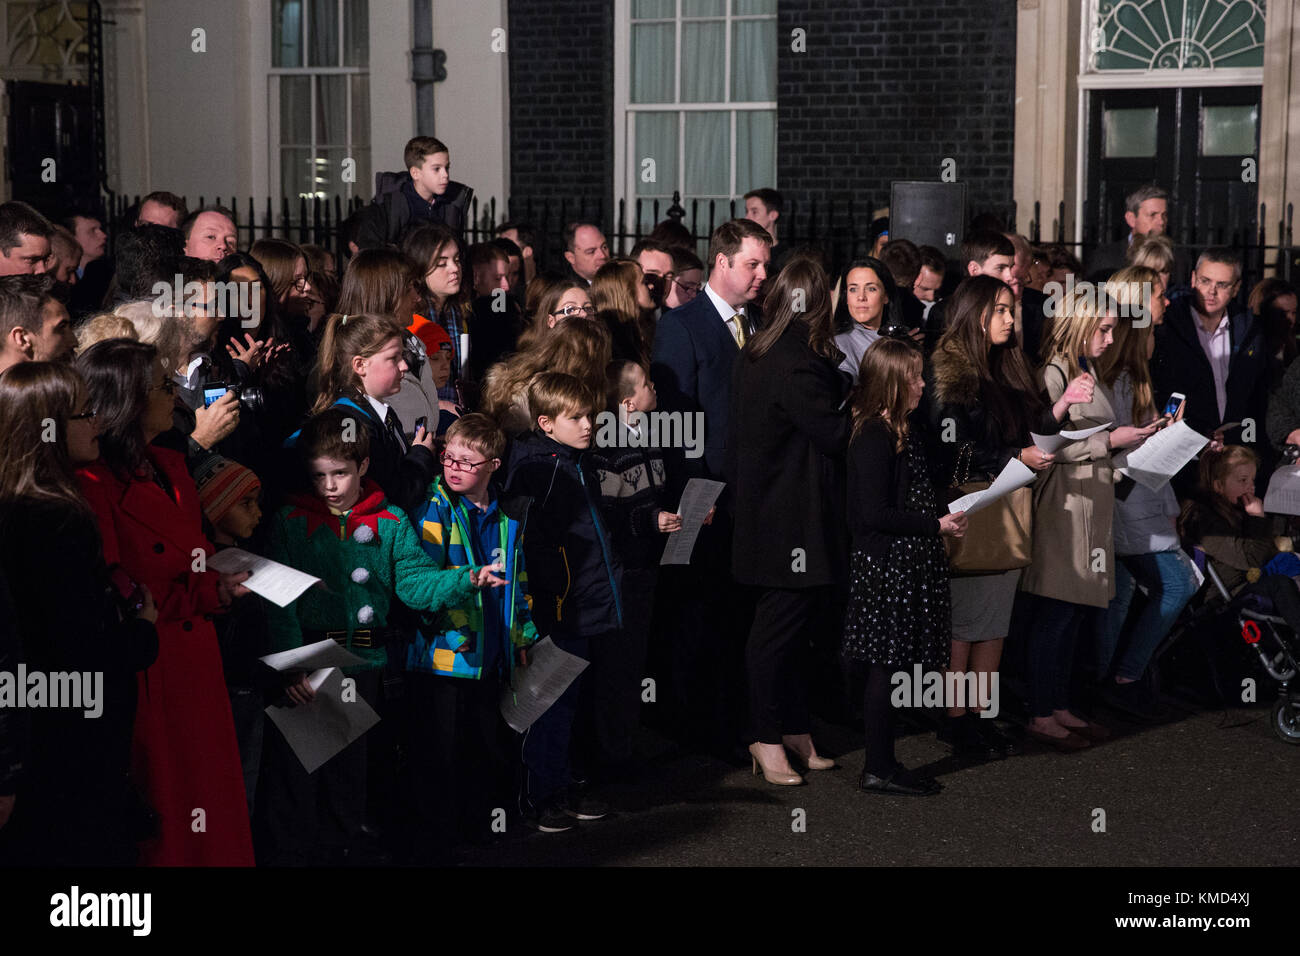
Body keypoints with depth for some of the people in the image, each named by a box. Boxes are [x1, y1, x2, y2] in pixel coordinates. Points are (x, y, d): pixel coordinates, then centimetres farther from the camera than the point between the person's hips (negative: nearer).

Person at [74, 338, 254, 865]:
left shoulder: (170, 468, 13)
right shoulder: (93, 486, -17)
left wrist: (222, 577, 4)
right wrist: (208, 593, -19)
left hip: (195, 670, 9)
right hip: (147, 679, -9)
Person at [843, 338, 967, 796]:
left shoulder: (901, 433, 14)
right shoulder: (875, 439, -16)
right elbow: (875, 514, -20)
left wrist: (945, 515, 10)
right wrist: (937, 524, -16)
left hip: (907, 565, 10)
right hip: (886, 566, -10)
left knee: (889, 666, 10)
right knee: (886, 665, -4)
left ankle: (883, 764, 15)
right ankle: (879, 769, 2)